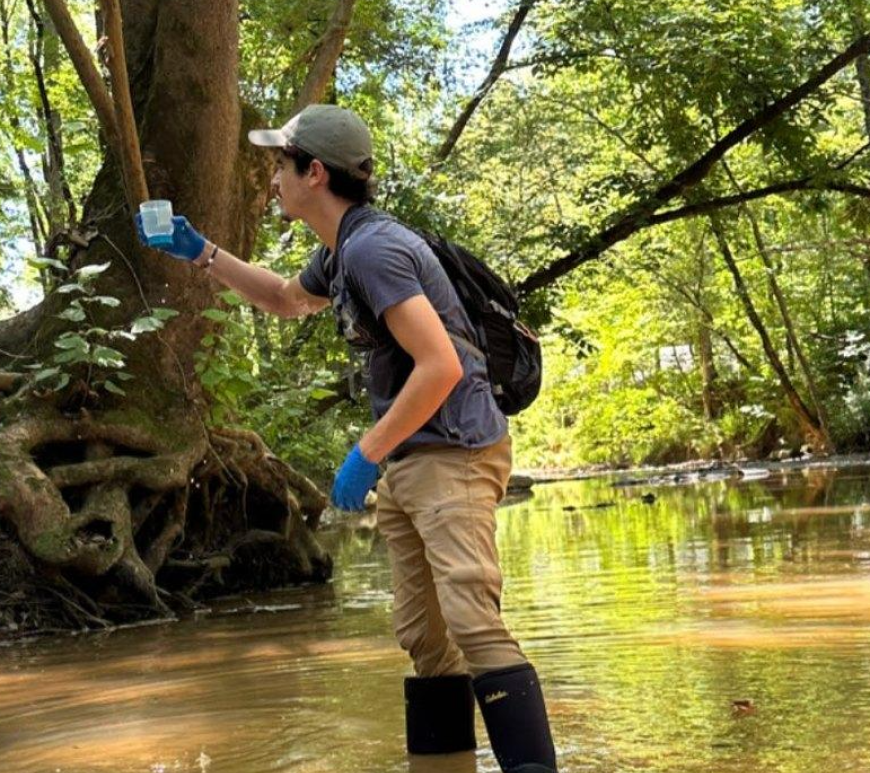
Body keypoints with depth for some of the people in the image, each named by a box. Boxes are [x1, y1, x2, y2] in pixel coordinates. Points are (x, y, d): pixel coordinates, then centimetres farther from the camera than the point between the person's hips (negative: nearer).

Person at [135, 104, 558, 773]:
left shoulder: (372, 247, -17)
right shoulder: (341, 251, 15)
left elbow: (442, 366, -25)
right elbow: (286, 300, 38)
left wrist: (366, 455, -19)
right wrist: (201, 253, 31)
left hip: (453, 454, -10)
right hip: (409, 460, 10)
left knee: (473, 624, -20)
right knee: (423, 636, 9)